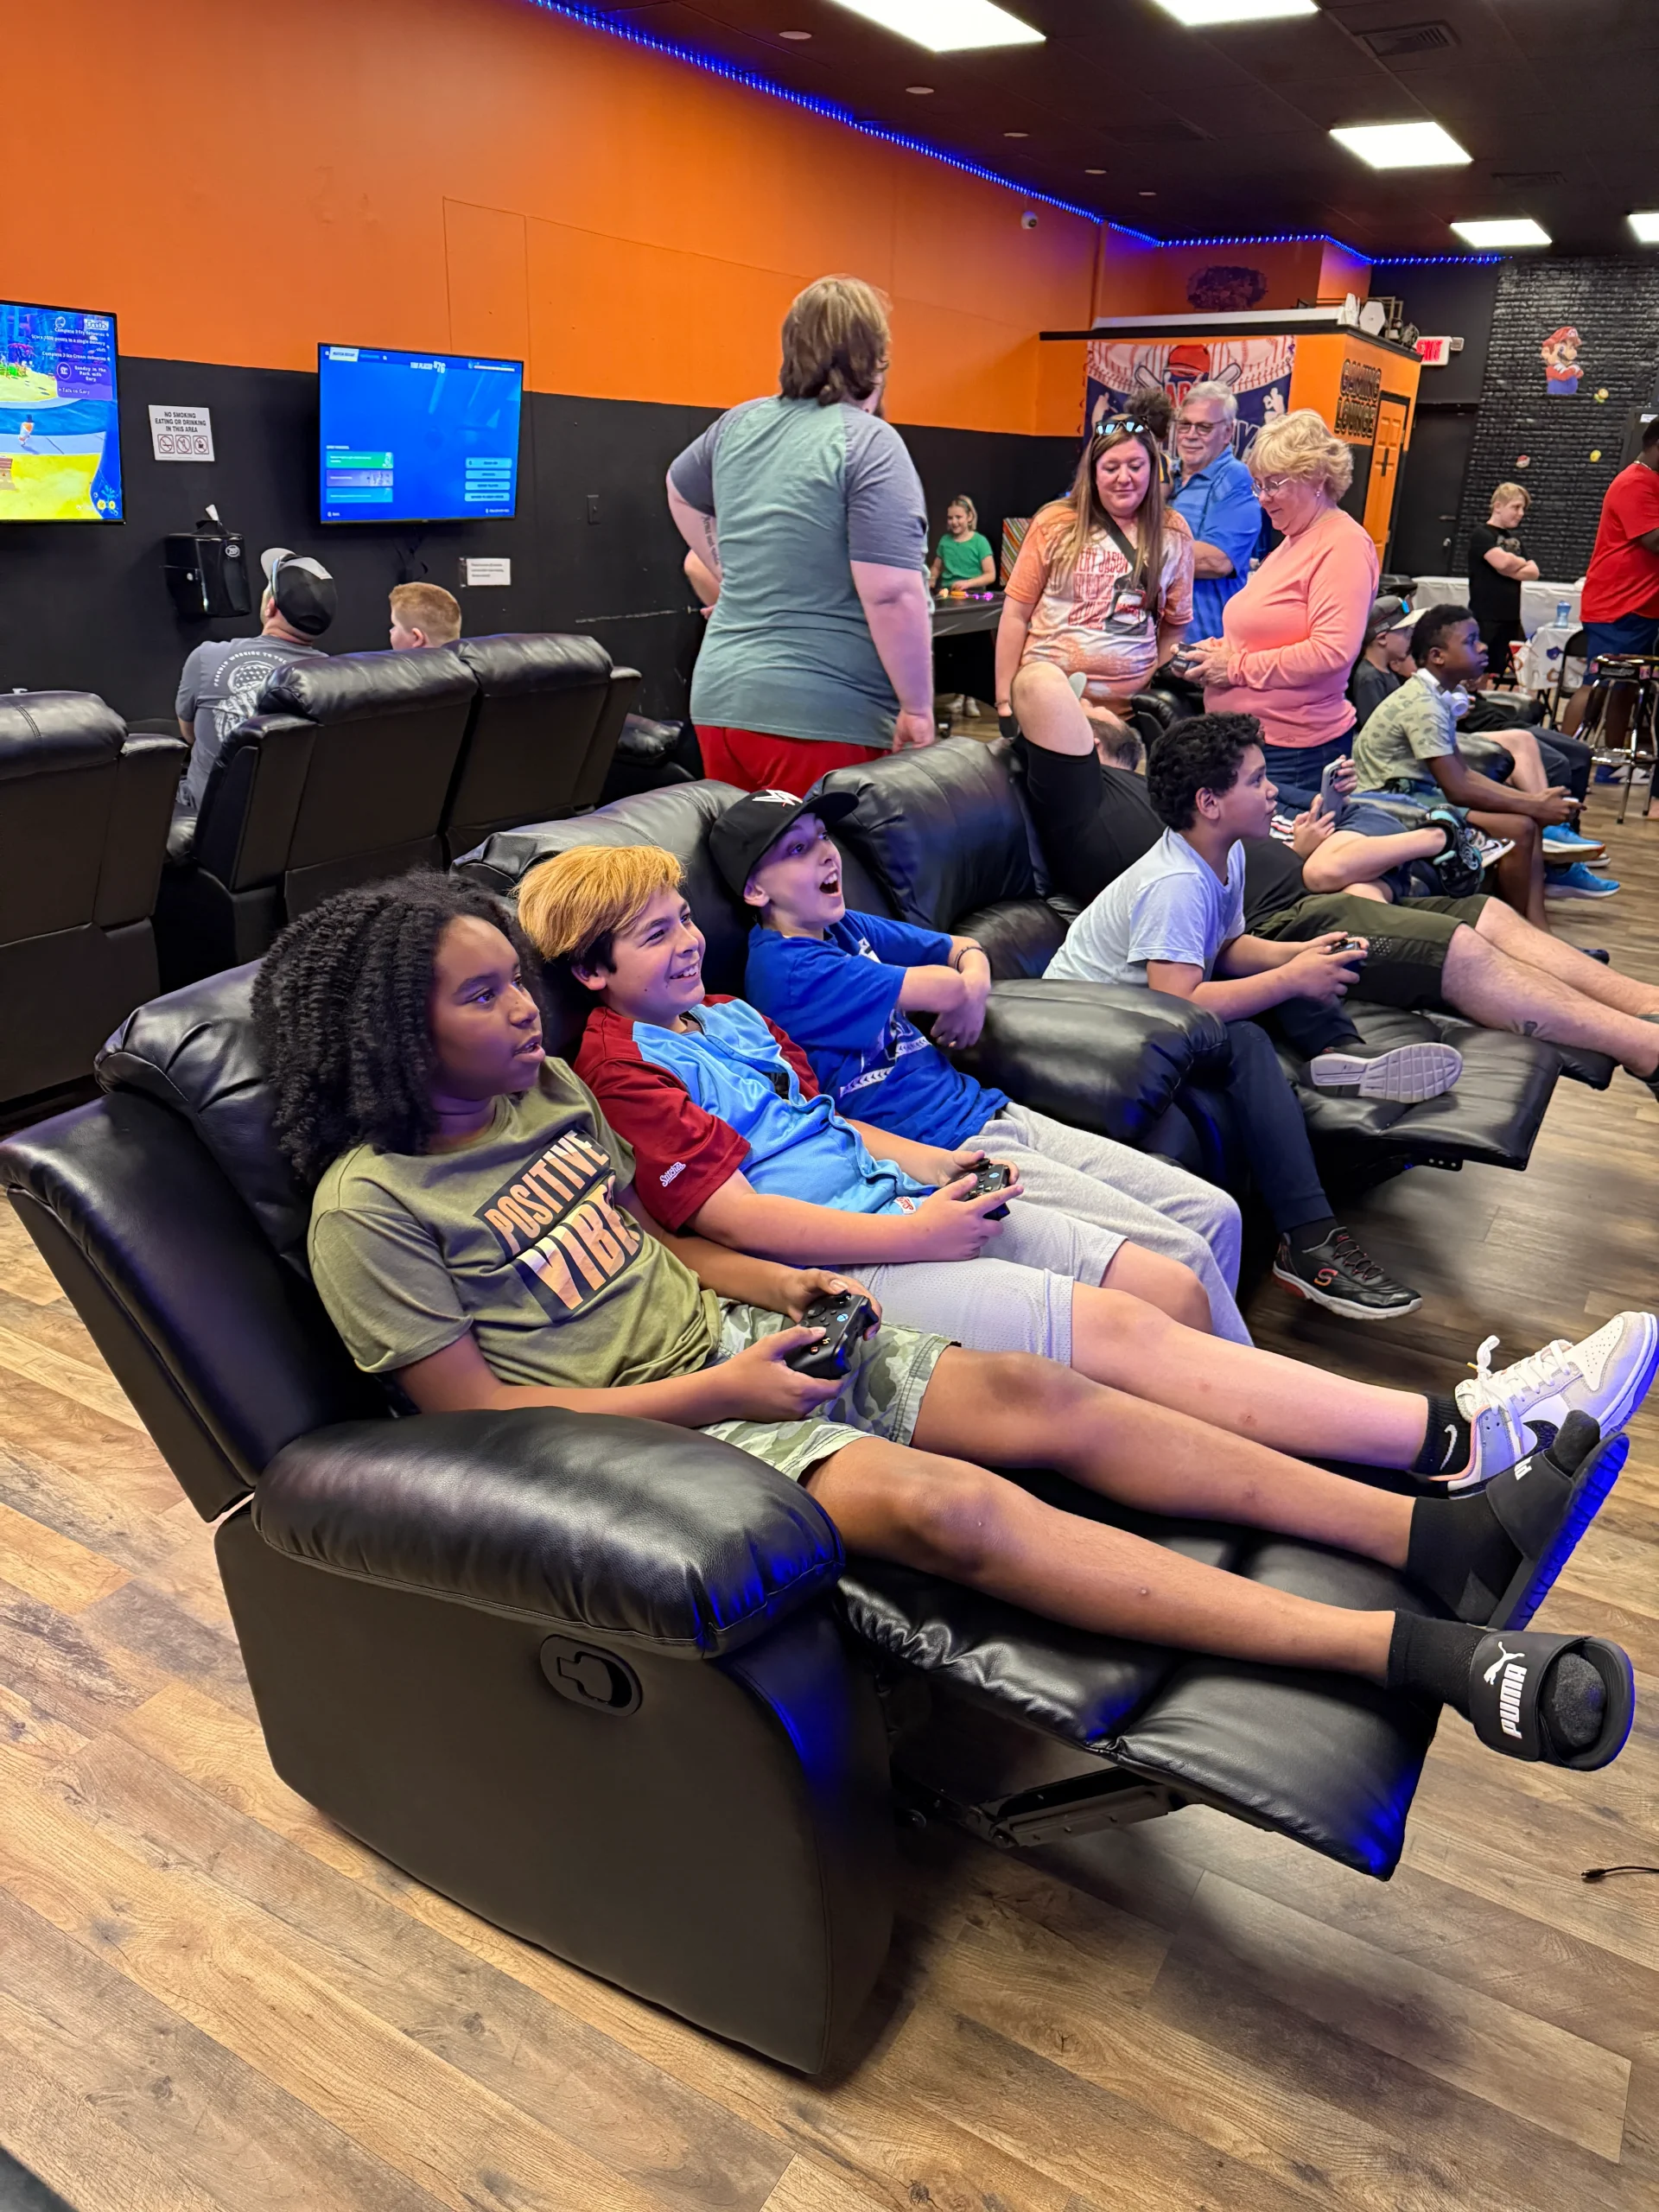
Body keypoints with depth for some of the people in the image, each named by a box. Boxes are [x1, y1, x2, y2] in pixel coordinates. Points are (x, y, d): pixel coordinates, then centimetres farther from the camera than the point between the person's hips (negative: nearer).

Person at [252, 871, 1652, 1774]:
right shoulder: (370, 1207, -10)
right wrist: (712, 1391, -17)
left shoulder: (550, 1087, 11)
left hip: (722, 1346, 7)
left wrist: (762, 1282, 2)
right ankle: (1436, 1658, -35)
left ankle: (1443, 1532, -17)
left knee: (1039, 1397, -15)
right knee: (944, 1503, -31)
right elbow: (473, 1409, -12)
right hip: (639, 1429, -7)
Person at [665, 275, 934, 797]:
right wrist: (918, 708, -9)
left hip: (719, 696, 7)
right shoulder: (869, 443, -10)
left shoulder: (739, 423, 10)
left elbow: (681, 490, 30)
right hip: (819, 716, -7)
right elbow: (892, 594, -18)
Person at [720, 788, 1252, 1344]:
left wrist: (974, 990, 1)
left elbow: (965, 950, 24)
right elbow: (943, 989, -13)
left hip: (989, 1111, 9)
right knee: (1180, 1254, -15)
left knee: (1213, 1212, 2)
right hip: (947, 1152, -9)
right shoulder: (783, 969, -13)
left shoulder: (846, 928, 15)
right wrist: (957, 988, 11)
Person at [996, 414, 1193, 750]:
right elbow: (1016, 614, 4)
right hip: (1050, 676, -3)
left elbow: (1175, 626, 14)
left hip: (1130, 703, 3)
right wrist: (1004, 701, 1)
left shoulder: (1173, 534, 7)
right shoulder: (1055, 523, 3)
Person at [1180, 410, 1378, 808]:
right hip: (1247, 737, 9)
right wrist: (1219, 651, 9)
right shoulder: (1293, 540, 17)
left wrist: (1238, 667, -16)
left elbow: (1332, 651, -22)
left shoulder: (1344, 544, -11)